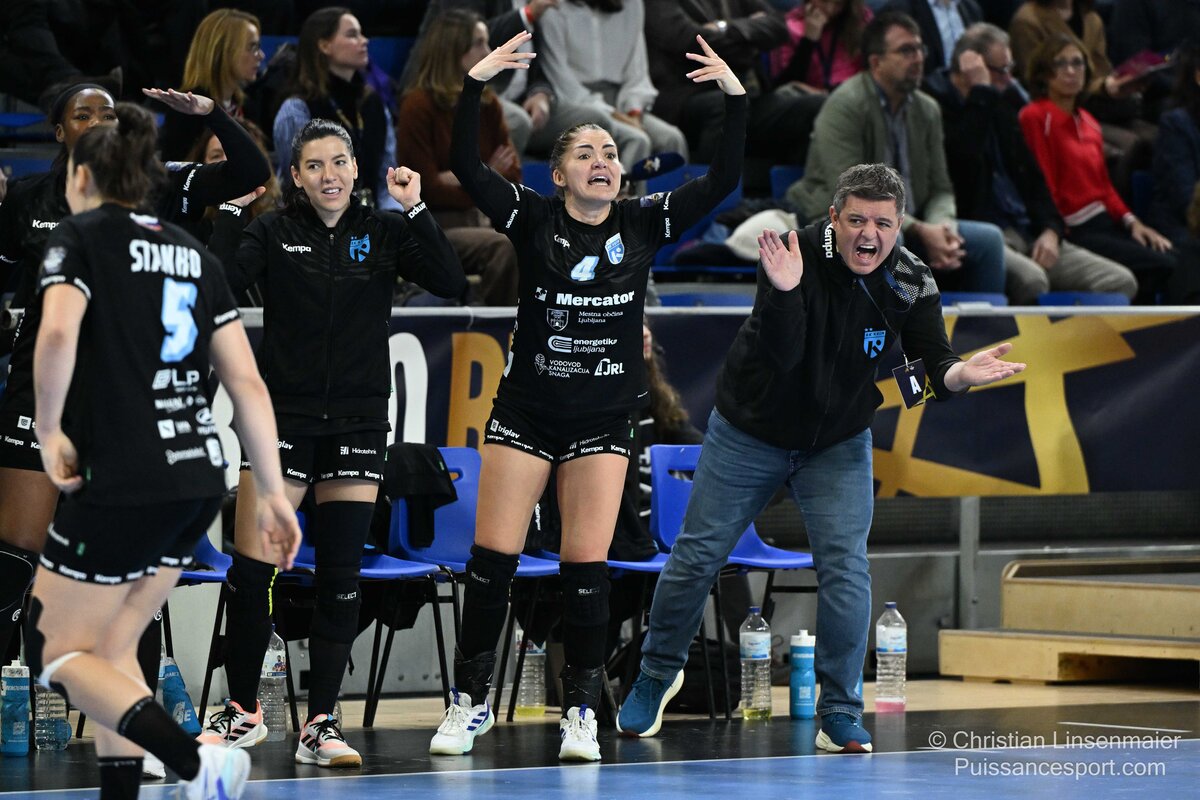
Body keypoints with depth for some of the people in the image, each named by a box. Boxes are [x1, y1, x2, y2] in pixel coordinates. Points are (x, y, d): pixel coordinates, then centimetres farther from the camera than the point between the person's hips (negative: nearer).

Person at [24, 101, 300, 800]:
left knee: (56, 651, 2)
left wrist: (50, 429, -9)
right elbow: (247, 382, 9)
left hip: (124, 486, -7)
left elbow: (58, 334, -22)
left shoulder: (81, 236, -1)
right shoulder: (191, 251, 16)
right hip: (201, 481, 7)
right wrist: (273, 492, 10)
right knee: (112, 648, 18)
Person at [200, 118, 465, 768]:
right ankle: (242, 710, 14)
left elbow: (451, 285, -9)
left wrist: (416, 211, -14)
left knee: (341, 577, 0)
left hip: (357, 420, 1)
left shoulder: (383, 232, 3)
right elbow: (218, 285, -14)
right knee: (251, 572, -4)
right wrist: (229, 211, -17)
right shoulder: (275, 232, 1)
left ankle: (320, 725, 6)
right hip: (284, 414, -1)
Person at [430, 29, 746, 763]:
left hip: (604, 419, 1)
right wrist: (475, 83, -24)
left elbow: (723, 181, -6)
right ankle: (471, 702, 10)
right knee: (493, 559, -2)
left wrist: (736, 98, -15)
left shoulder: (644, 225, -1)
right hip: (526, 410, -1)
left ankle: (581, 711, 6)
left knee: (587, 566, -3)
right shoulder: (533, 220, -5)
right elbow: (466, 165, -15)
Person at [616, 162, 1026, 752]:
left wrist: (957, 374, -45)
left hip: (838, 446, 1)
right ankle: (658, 673, 30)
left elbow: (932, 367, -22)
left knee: (845, 568, -10)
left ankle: (840, 714, 3)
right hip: (750, 433, -1)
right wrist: (785, 292, -54)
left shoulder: (911, 284, -17)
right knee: (697, 556, 7)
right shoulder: (795, 256, -26)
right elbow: (781, 355, -35)